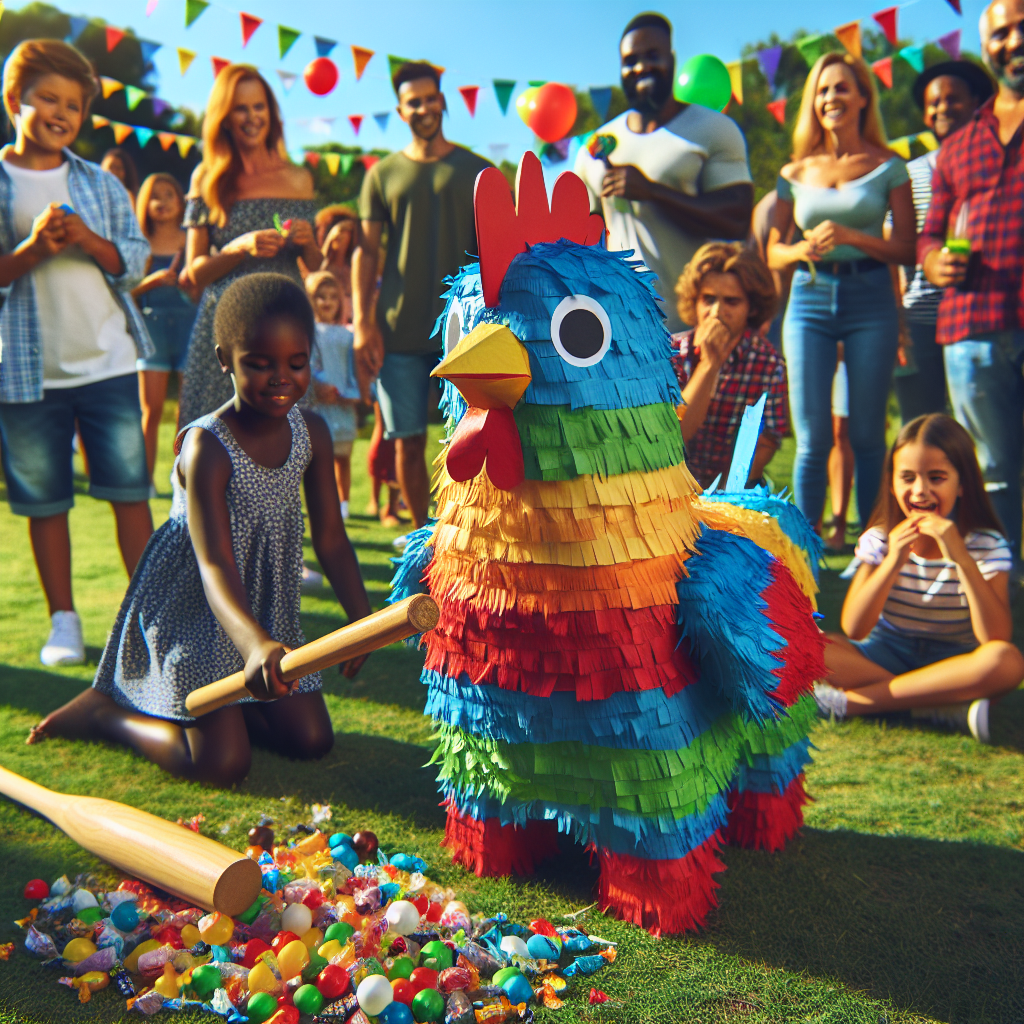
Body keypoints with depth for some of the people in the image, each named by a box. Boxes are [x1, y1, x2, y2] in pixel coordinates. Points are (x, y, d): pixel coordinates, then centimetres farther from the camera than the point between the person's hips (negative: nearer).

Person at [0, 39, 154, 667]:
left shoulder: (101, 184, 9)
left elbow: (137, 261, 5)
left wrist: (88, 241, -11)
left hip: (108, 361, 1)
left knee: (131, 490, 3)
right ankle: (64, 620, 19)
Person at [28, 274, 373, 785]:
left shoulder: (312, 433, -7)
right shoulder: (205, 447, -26)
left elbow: (331, 540, -3)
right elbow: (215, 565, -35)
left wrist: (363, 621, -13)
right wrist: (254, 642, -53)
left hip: (268, 608, 7)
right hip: (194, 610, -6)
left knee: (311, 740, 7)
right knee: (222, 765, -9)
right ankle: (104, 712, 14)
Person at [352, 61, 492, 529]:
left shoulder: (476, 170, 11)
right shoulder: (382, 174, 12)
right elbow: (366, 250, 8)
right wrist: (362, 325, -3)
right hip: (399, 331, 1)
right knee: (408, 442, 3)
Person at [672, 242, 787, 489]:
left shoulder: (768, 362, -5)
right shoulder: (671, 351, -4)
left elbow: (764, 447, -6)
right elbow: (674, 435, -13)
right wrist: (708, 365, -18)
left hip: (732, 492, 0)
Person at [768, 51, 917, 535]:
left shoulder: (888, 167, 6)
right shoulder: (795, 173, 11)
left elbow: (907, 248, 1)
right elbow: (773, 251, 13)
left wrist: (851, 237, -15)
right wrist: (802, 249, -9)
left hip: (870, 300, -1)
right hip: (809, 301, 1)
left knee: (867, 436, 2)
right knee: (812, 439, -3)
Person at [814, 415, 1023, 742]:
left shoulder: (987, 546, -8)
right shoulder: (880, 540, -5)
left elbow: (996, 638, -22)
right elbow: (853, 630, -14)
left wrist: (961, 558, -30)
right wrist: (893, 562, -25)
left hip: (951, 664, -1)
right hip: (883, 657, 1)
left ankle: (851, 701, -26)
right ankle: (946, 703, -24)